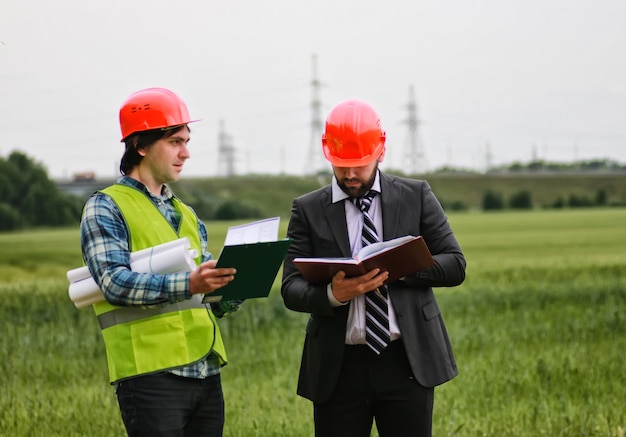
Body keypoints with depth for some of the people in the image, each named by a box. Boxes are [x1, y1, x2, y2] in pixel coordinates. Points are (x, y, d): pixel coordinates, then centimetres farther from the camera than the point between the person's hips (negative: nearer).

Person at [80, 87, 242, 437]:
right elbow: (115, 282, -16)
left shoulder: (187, 216, 21)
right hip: (151, 375, -7)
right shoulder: (106, 208, 0)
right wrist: (188, 284, -28)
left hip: (206, 371, 7)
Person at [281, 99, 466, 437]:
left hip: (407, 362, 0)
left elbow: (455, 265, 3)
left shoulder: (416, 196, 6)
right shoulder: (308, 210, 5)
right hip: (338, 367, 0)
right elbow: (291, 289, -1)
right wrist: (333, 294, -22)